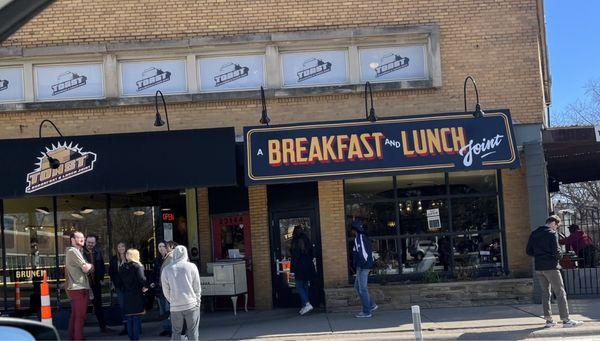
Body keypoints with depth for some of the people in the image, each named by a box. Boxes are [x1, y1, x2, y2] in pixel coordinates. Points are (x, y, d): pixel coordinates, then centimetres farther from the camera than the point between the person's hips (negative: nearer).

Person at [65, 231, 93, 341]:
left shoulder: (70, 251, 20)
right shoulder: (73, 251, -13)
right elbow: (85, 268, -16)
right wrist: (90, 265, 3)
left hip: (73, 289, 11)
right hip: (79, 289, -11)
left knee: (75, 316, 15)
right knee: (80, 316, -9)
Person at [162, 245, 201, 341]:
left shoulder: (166, 270, 0)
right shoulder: (191, 267, -4)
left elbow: (166, 291, 5)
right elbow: (197, 287, 0)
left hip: (175, 307, 1)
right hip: (191, 305, -1)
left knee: (176, 332, 11)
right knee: (192, 332, 6)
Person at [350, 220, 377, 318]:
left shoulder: (360, 238, -15)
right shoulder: (364, 237, 15)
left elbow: (363, 252, -22)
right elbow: (370, 251, 18)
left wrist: (360, 264, -17)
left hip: (362, 267, -10)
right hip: (363, 266, 10)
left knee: (362, 289, -4)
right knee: (357, 286, 17)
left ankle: (366, 312, 2)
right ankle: (371, 305, 18)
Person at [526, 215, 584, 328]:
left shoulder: (534, 234, 11)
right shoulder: (551, 233, -10)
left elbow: (529, 251, 12)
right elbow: (556, 252, -15)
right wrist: (559, 257, 5)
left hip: (538, 268, 7)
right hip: (551, 267, -7)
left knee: (545, 293, 13)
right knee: (560, 293, -2)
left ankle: (548, 320, 12)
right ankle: (566, 320, -5)